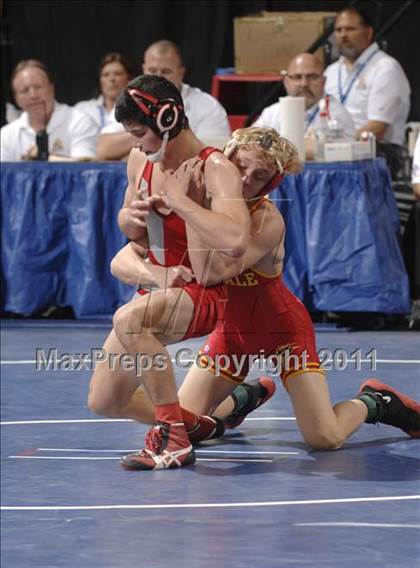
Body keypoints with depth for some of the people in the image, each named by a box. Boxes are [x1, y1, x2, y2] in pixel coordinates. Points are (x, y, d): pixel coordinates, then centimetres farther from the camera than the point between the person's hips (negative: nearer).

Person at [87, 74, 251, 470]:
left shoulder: (215, 169, -21)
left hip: (204, 294, -8)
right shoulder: (140, 160, 1)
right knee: (104, 402, 5)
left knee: (128, 319, -38)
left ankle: (175, 439, -28)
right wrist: (131, 217, -6)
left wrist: (176, 197, -32)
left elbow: (235, 242, -39)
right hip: (156, 289, 8)